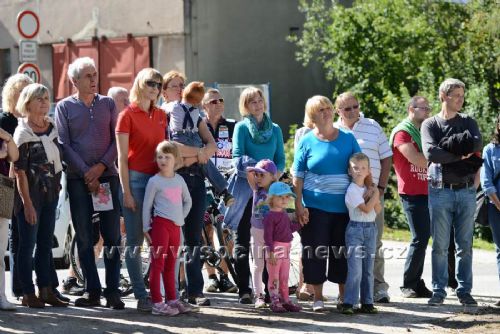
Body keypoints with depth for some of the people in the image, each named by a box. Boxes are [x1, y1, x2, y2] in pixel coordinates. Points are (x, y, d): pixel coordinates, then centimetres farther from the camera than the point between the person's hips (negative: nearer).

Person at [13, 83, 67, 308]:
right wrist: (27, 203, -17)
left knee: (46, 243, 10)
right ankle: (28, 294, 5)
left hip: (50, 193, 6)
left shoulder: (52, 128, 8)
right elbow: (20, 171, -13)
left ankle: (46, 291, 16)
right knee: (28, 244, 0)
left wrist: (56, 187, 10)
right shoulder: (23, 133, -11)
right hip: (30, 193, -6)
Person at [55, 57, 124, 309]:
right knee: (84, 237, 0)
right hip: (78, 179, -1)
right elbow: (64, 145, -2)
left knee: (112, 235, -3)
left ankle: (112, 291, 0)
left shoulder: (108, 104, 10)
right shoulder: (64, 107, 4)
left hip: (107, 175, 1)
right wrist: (86, 174, -9)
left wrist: (101, 166, -9)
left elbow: (117, 140, 6)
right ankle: (92, 291, 5)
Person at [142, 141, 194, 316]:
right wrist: (146, 228, -7)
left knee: (170, 265, 14)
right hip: (161, 224, -6)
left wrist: (181, 217, 10)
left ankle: (172, 299, 21)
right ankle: (157, 303, -9)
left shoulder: (179, 180, 10)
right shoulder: (154, 181, -5)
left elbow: (188, 201, 22)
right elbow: (147, 206, -4)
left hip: (176, 226, 6)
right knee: (158, 263, -7)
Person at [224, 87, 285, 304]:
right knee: (242, 241, -2)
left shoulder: (275, 129, 13)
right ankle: (244, 290, -2)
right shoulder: (241, 127, 3)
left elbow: (281, 159, 8)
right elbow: (237, 157, -7)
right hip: (245, 189, -2)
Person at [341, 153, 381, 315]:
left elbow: (378, 209, 4)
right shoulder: (352, 190, -9)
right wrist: (375, 194, -3)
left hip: (370, 228, 7)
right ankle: (348, 303, -10)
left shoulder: (368, 189, 12)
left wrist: (372, 195, -10)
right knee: (355, 269, -12)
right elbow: (366, 209, -16)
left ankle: (367, 302, 13)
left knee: (368, 269, 8)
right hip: (355, 228, -7)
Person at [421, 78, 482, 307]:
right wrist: (462, 154, -12)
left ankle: (464, 291, 10)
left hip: (466, 191, 2)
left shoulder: (468, 123, 12)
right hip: (440, 191, -2)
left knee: (465, 245, 4)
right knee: (440, 245, 1)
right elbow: (431, 153, -13)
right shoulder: (430, 125, 4)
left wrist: (449, 145, -14)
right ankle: (438, 291, 7)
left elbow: (477, 144, -9)